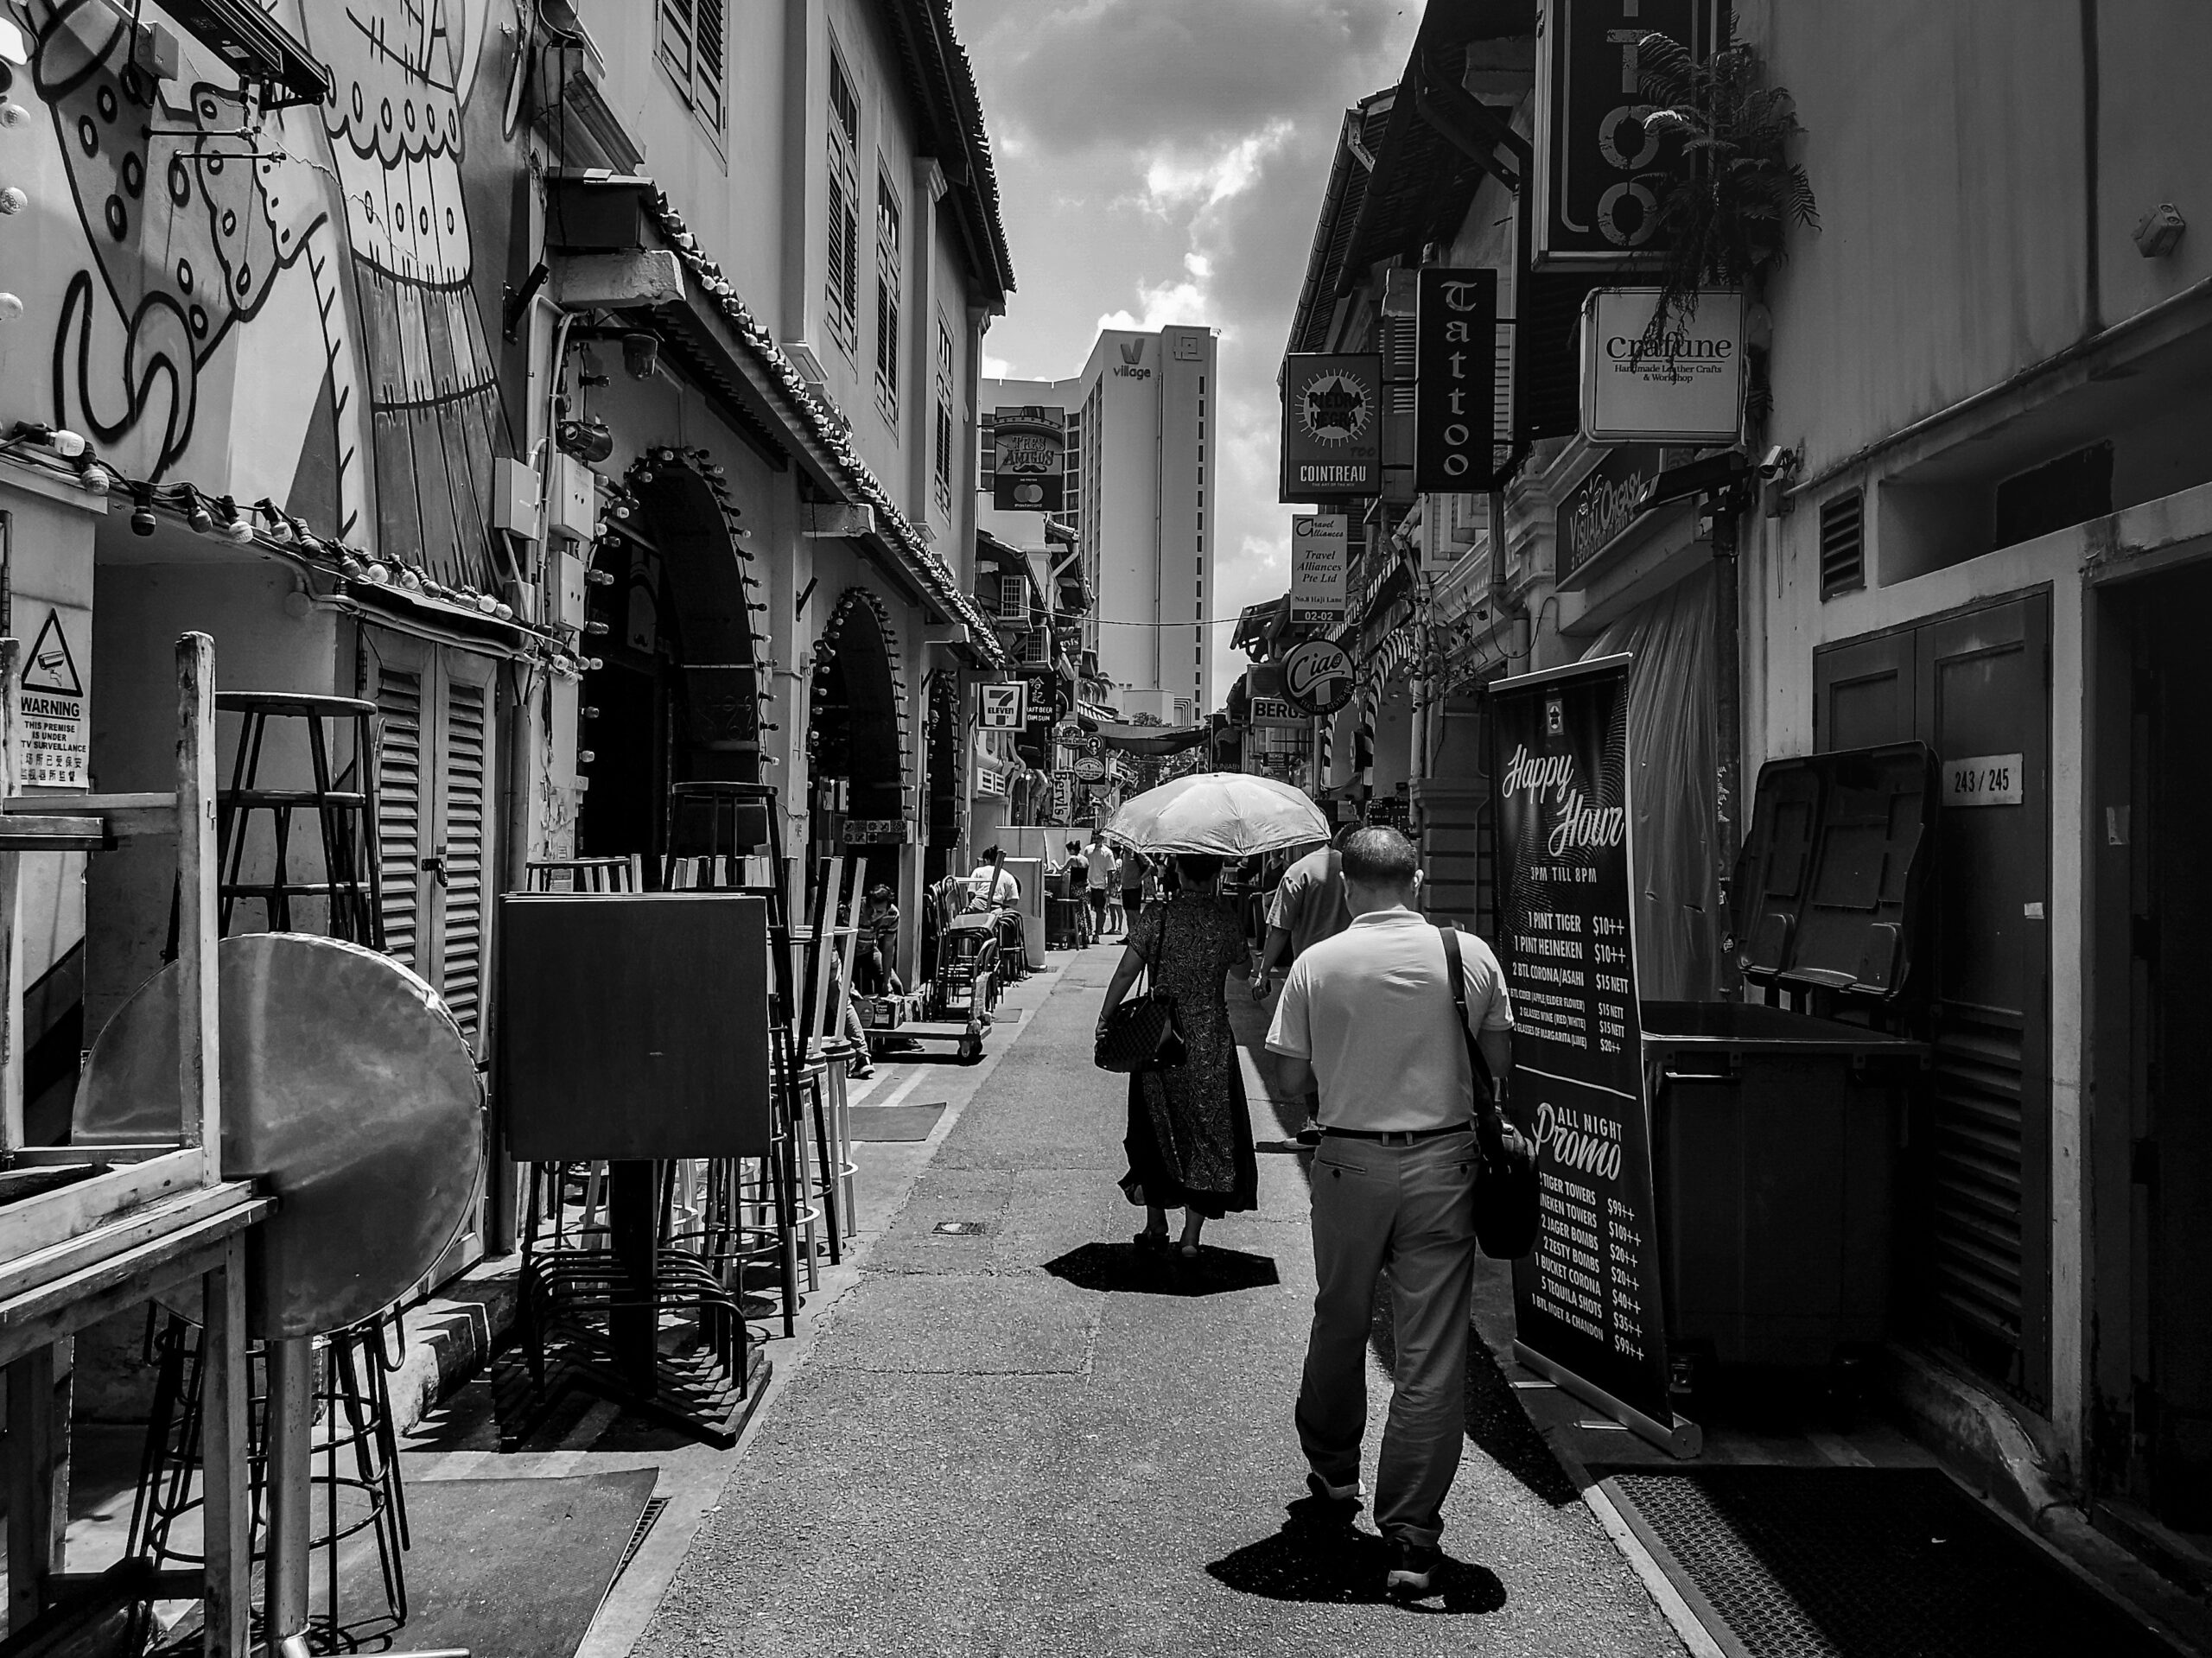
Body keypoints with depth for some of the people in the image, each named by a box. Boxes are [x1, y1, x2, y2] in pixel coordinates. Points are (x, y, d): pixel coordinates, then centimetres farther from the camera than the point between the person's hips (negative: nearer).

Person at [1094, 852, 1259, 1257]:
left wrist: (1104, 1018, -3)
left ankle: (1156, 1228, 22)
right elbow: (1243, 970, 8)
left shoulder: (1155, 918, -7)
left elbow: (1126, 972, -11)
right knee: (1209, 1132, 10)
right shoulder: (1226, 920, -5)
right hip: (1211, 1044, 0)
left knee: (1158, 1131, 15)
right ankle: (1191, 1235, 9)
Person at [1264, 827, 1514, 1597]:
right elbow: (1500, 1060, 4)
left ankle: (1332, 1470, 40)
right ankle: (1410, 1539, 4)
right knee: (1431, 1350, 3)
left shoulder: (1317, 964, -6)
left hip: (1350, 1161, 0)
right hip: (1443, 1162, 0)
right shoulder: (1470, 955, -3)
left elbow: (1294, 1076, -2)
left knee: (1340, 1323, 21)